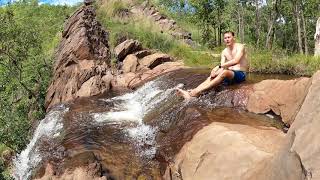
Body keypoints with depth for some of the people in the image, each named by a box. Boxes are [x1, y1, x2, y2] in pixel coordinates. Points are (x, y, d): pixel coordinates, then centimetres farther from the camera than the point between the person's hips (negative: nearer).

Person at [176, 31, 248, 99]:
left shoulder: (240, 46, -8)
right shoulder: (224, 52, 11)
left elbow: (236, 61, -25)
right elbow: (222, 66, -1)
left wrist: (218, 66, -28)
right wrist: (216, 71, -25)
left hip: (240, 74, -7)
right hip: (230, 74, 7)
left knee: (224, 72, -36)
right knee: (211, 78, -17)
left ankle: (197, 91, -43)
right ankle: (190, 93, -33)